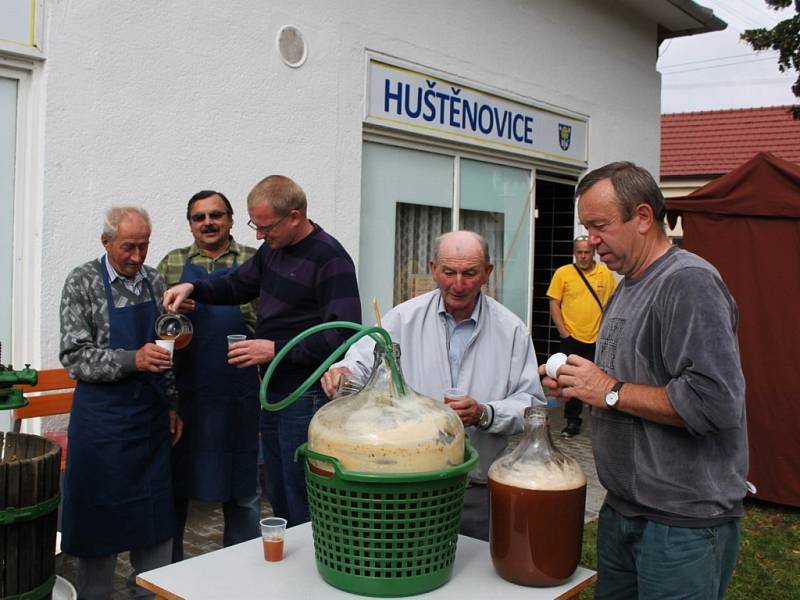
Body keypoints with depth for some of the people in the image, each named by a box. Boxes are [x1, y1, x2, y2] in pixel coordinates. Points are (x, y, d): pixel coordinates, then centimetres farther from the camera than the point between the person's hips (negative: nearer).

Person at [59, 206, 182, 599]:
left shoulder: (155, 282, 6)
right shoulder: (82, 283, -8)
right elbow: (74, 356, -13)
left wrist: (172, 404, 10)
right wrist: (132, 360, -26)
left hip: (153, 415, 5)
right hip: (102, 416, -4)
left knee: (156, 515, 11)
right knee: (100, 513, 6)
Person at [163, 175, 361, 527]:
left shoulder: (330, 260, -16)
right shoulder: (273, 249, 10)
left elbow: (343, 336, -23)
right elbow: (238, 285, 25)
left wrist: (276, 349, -22)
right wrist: (193, 289, 6)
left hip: (306, 400, -9)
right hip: (274, 392, 9)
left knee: (303, 508, 0)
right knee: (279, 500, 18)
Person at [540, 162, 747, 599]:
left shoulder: (689, 282, -18)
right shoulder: (626, 287, 13)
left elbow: (715, 401, -28)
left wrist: (611, 392, -20)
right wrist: (576, 385, 5)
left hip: (683, 522, -9)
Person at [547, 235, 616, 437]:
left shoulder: (605, 274, 2)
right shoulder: (562, 273, -2)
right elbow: (554, 304, -1)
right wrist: (563, 332, -7)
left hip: (598, 338, 1)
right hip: (571, 339, -1)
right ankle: (572, 421, 20)